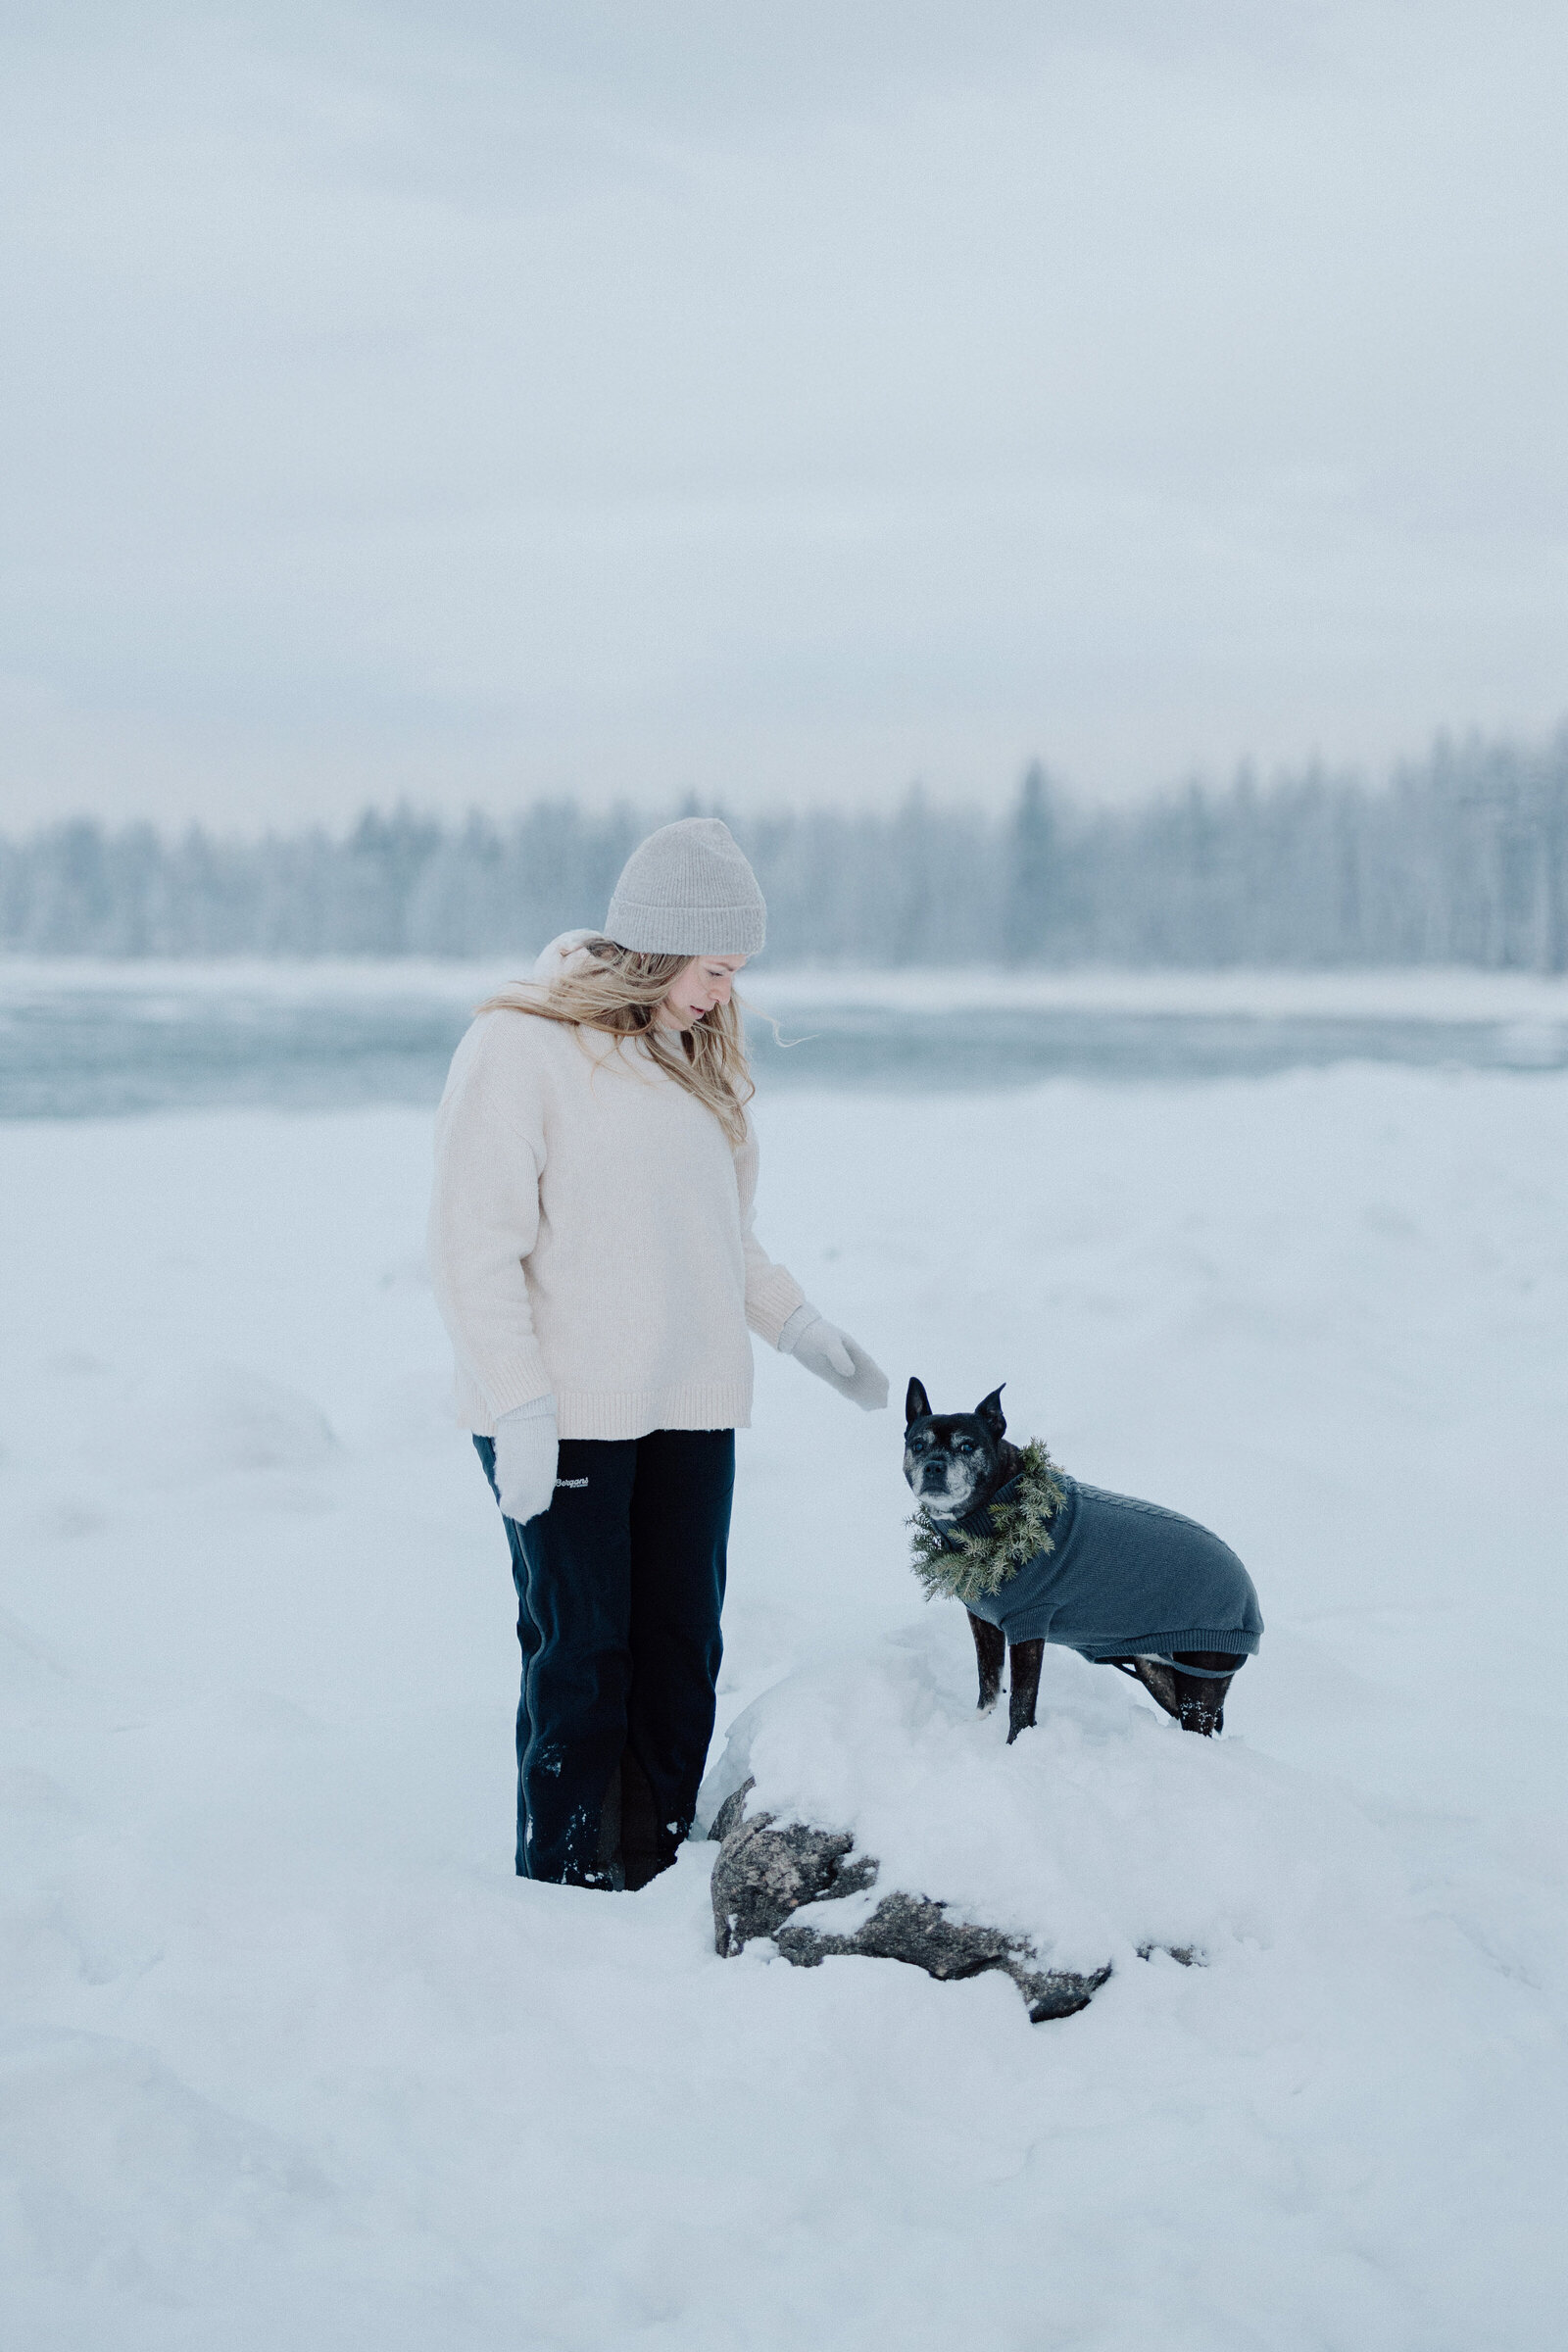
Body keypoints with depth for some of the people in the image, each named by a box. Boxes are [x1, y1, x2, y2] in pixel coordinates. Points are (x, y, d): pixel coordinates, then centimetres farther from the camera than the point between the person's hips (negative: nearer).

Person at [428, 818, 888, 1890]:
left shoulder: (691, 1054, 14)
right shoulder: (521, 1045, -9)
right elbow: (475, 1245, -11)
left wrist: (797, 1323, 14)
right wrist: (519, 1403, -16)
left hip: (691, 1410, 7)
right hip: (566, 1416, -7)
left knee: (681, 1653, 7)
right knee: (583, 1658, -1)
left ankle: (656, 1878, 16)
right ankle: (569, 1892, 10)